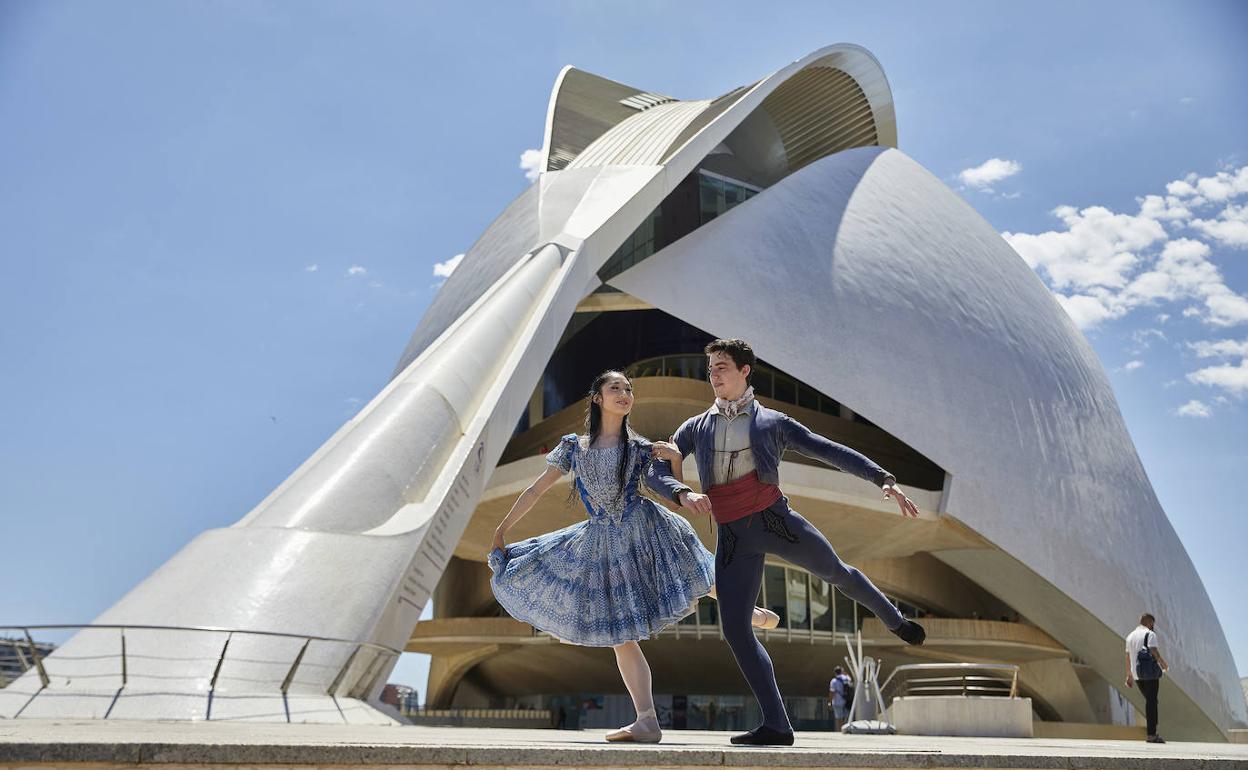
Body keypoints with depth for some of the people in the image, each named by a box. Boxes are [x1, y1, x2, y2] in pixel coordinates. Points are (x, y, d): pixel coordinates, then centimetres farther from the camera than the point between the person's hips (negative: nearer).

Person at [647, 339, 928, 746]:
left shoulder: (772, 422, 6)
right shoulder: (696, 428, 10)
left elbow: (831, 452, 5)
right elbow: (655, 471, 4)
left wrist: (885, 480, -2)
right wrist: (682, 494, -18)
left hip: (775, 519, -1)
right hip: (732, 539, 2)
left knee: (837, 572, 15)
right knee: (735, 629, -5)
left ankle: (895, 620, 49)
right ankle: (776, 725, 4)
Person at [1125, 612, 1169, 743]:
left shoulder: (1130, 636, 17)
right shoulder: (1150, 634, -5)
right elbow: (1154, 651, -15)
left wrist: (1129, 675, 20)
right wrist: (1164, 665, 0)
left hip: (1137, 674, 7)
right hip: (1150, 673, -7)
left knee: (1149, 700, 16)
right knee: (1152, 702, -5)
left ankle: (1152, 731, 12)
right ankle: (1152, 734, -7)